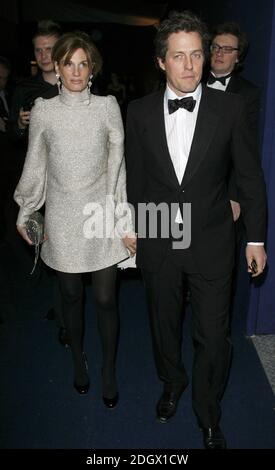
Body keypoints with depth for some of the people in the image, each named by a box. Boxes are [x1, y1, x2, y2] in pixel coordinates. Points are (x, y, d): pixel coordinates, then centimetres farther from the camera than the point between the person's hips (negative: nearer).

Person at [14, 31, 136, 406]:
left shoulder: (107, 107, -3)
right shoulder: (43, 111, -1)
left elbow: (117, 165, -1)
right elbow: (35, 166, 8)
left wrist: (126, 220, -3)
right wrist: (24, 213, 15)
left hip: (101, 214, -1)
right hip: (62, 220, 1)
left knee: (105, 300, 4)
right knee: (71, 296, 14)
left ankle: (109, 371, 29)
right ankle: (78, 361, 40)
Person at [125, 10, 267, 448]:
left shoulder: (230, 108, -6)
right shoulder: (140, 111, -2)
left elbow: (250, 176, -1)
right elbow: (135, 178, 6)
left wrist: (256, 237, 0)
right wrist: (134, 230, 11)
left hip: (211, 245, -1)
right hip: (158, 243, 2)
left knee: (213, 338, 7)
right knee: (164, 324, 20)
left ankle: (208, 417, 35)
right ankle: (173, 381, 51)